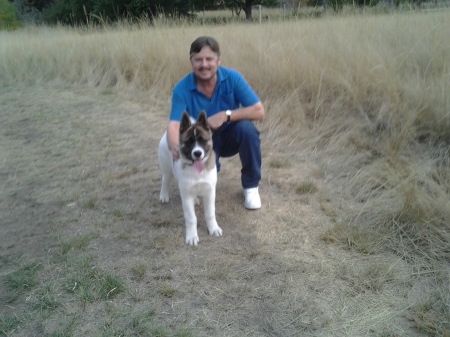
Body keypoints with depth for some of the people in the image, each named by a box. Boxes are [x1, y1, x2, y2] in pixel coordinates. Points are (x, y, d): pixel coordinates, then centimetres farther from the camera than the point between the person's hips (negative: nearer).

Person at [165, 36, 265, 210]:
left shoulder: (232, 78, -19)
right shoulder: (182, 89, -21)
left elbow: (259, 111, -21)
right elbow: (174, 125, -31)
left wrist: (225, 115, -33)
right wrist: (175, 146, -55)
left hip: (230, 136, 1)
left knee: (246, 128, -32)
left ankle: (251, 186, -9)